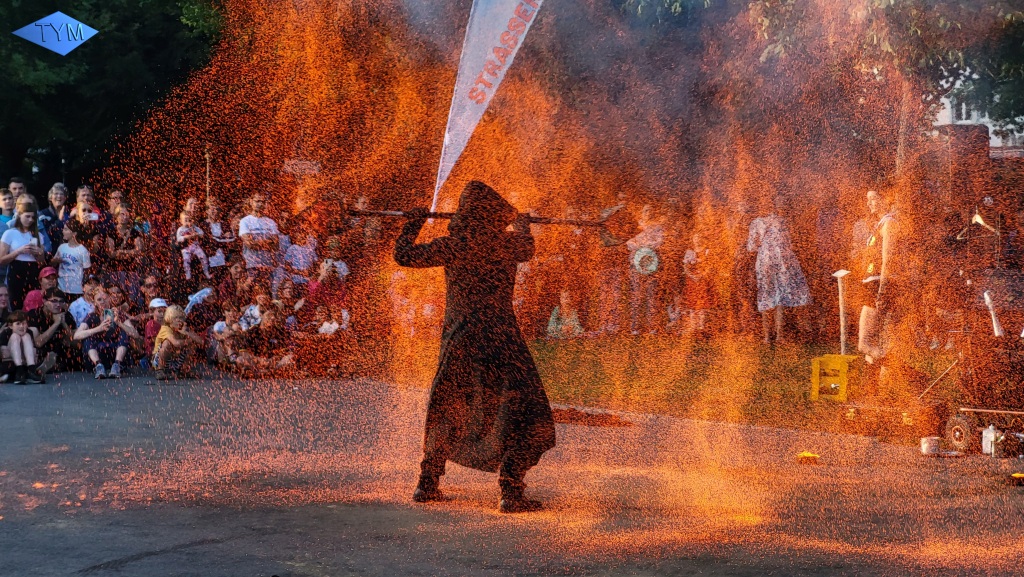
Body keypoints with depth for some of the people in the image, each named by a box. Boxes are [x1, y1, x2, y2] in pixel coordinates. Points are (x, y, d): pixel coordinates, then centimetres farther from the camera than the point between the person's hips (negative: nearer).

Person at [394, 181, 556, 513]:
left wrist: (413, 223, 24)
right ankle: (511, 491, -12)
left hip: (458, 341, 4)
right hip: (499, 339, -3)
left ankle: (427, 484, 26)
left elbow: (404, 255, 6)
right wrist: (522, 224, 43)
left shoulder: (452, 245, -3)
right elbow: (527, 249, 22)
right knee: (523, 413, 0)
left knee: (448, 411, 21)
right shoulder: (507, 243, -3)